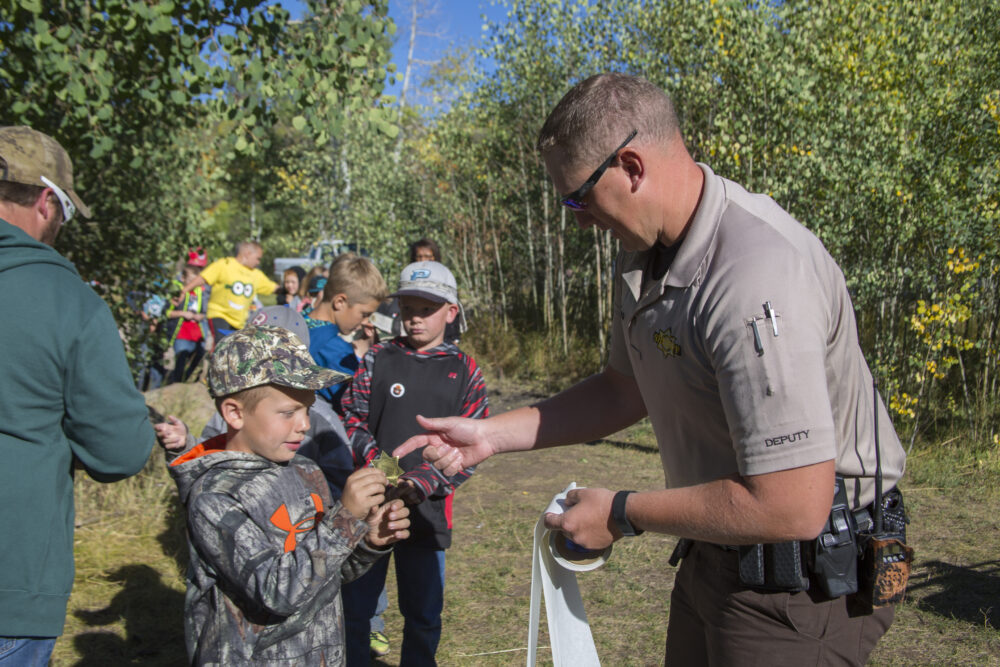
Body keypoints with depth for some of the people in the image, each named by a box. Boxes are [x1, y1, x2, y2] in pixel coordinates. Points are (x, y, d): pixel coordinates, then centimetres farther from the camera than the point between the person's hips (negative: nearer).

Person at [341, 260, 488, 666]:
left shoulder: (465, 371, 2)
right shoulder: (378, 358, 4)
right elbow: (352, 417, 0)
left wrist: (421, 482, -17)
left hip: (428, 510, 0)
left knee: (424, 616, 13)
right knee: (353, 607, 11)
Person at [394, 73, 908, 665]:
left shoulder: (759, 275, -31)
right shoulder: (647, 254, 0)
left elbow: (792, 508, -32)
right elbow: (628, 389, 12)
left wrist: (623, 514, -19)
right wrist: (493, 434, 5)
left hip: (804, 585, -8)